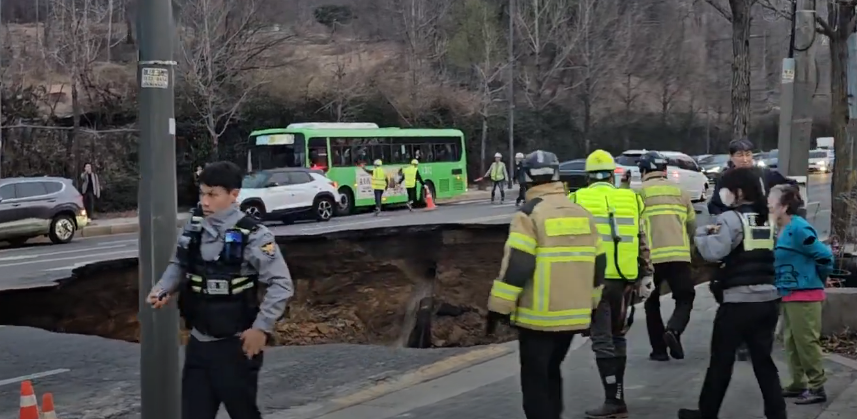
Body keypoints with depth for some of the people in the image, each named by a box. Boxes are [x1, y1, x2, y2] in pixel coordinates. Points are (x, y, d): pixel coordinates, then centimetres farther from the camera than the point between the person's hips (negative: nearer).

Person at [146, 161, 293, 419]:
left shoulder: (253, 236, -16)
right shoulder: (194, 228, 1)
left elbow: (281, 284, -15)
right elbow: (179, 266, 15)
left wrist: (261, 328, -16)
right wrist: (163, 289, -5)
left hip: (236, 346, -5)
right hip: (198, 343, 5)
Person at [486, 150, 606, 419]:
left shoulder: (530, 214, -11)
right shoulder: (582, 213, 10)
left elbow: (516, 265, -17)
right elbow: (597, 263, 14)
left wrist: (499, 306, -12)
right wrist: (589, 304, 25)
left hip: (539, 316, -6)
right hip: (574, 314, 7)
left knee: (535, 379, 1)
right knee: (551, 372, 22)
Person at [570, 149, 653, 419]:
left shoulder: (577, 200, 0)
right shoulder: (630, 199, 7)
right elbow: (641, 242, 6)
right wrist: (646, 275, 11)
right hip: (623, 278, 3)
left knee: (602, 339, 0)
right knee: (617, 335, 16)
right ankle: (618, 396, 19)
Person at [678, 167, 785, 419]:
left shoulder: (731, 219, -11)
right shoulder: (767, 219, 12)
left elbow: (714, 252, -22)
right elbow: (772, 256, 17)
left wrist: (701, 234, -5)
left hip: (739, 301, -6)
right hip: (768, 299, 6)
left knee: (721, 361, 6)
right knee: (763, 360, 11)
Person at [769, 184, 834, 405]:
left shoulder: (799, 229, -19)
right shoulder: (781, 230, 6)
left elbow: (824, 256, -15)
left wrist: (815, 280, -2)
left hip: (804, 295, -9)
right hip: (789, 295, 9)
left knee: (807, 342, -3)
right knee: (791, 342, 15)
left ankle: (817, 387, 6)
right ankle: (799, 384, 25)